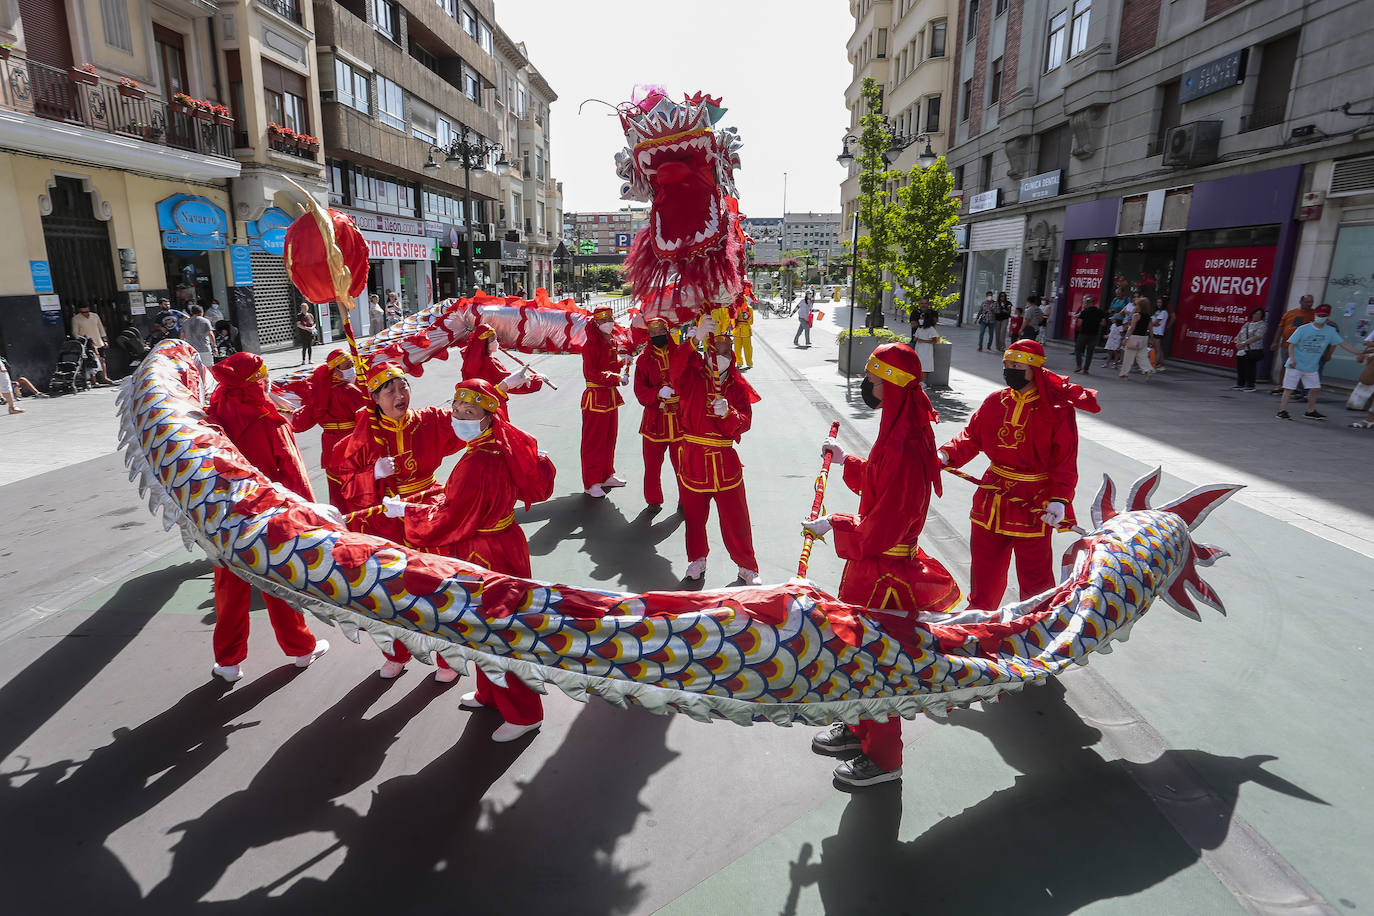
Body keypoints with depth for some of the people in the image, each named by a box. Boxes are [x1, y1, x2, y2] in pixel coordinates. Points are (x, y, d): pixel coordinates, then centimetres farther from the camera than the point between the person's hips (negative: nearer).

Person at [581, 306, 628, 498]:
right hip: (595, 398, -8)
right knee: (594, 441, 0)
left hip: (611, 396, 8)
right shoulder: (591, 345, -15)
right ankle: (591, 483, 8)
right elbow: (591, 373, -22)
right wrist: (617, 377, -26)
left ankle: (606, 476, 30)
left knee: (609, 438, 17)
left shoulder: (611, 342, 11)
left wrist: (622, 363, 2)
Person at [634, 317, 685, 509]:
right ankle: (653, 499, 29)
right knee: (652, 462, 10)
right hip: (655, 418, 0)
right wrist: (658, 393, -23)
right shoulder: (644, 359, 2)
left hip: (680, 417, 0)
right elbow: (640, 391, -4)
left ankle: (685, 500, 24)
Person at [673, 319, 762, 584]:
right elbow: (676, 367, -25)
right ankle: (697, 559, 37)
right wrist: (695, 339, -36)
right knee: (694, 515, 14)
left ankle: (747, 567, 21)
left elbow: (744, 422, -5)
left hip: (724, 459, 0)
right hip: (692, 457, 0)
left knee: (735, 518, 3)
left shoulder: (737, 386, 3)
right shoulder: (692, 377, -1)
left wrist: (728, 413, -26)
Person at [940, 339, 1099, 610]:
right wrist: (946, 455, -12)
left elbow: (1065, 462, -9)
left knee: (1035, 577, 6)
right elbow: (971, 437, 5)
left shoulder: (1058, 410, -10)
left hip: (1034, 505, -4)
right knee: (985, 567, 17)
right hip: (992, 499, 4)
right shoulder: (996, 401, 1)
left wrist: (1059, 499, -20)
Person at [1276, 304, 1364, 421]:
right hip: (1295, 365, -5)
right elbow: (1291, 344, -9)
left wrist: (1359, 352, -1)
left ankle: (1311, 411, 25)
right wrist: (1292, 359, -21)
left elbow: (1342, 344, 5)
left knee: (1315, 388, 10)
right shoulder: (1303, 329, -9)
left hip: (1311, 367, 5)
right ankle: (1282, 411, 0)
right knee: (1289, 388, -5)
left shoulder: (1331, 331, 3)